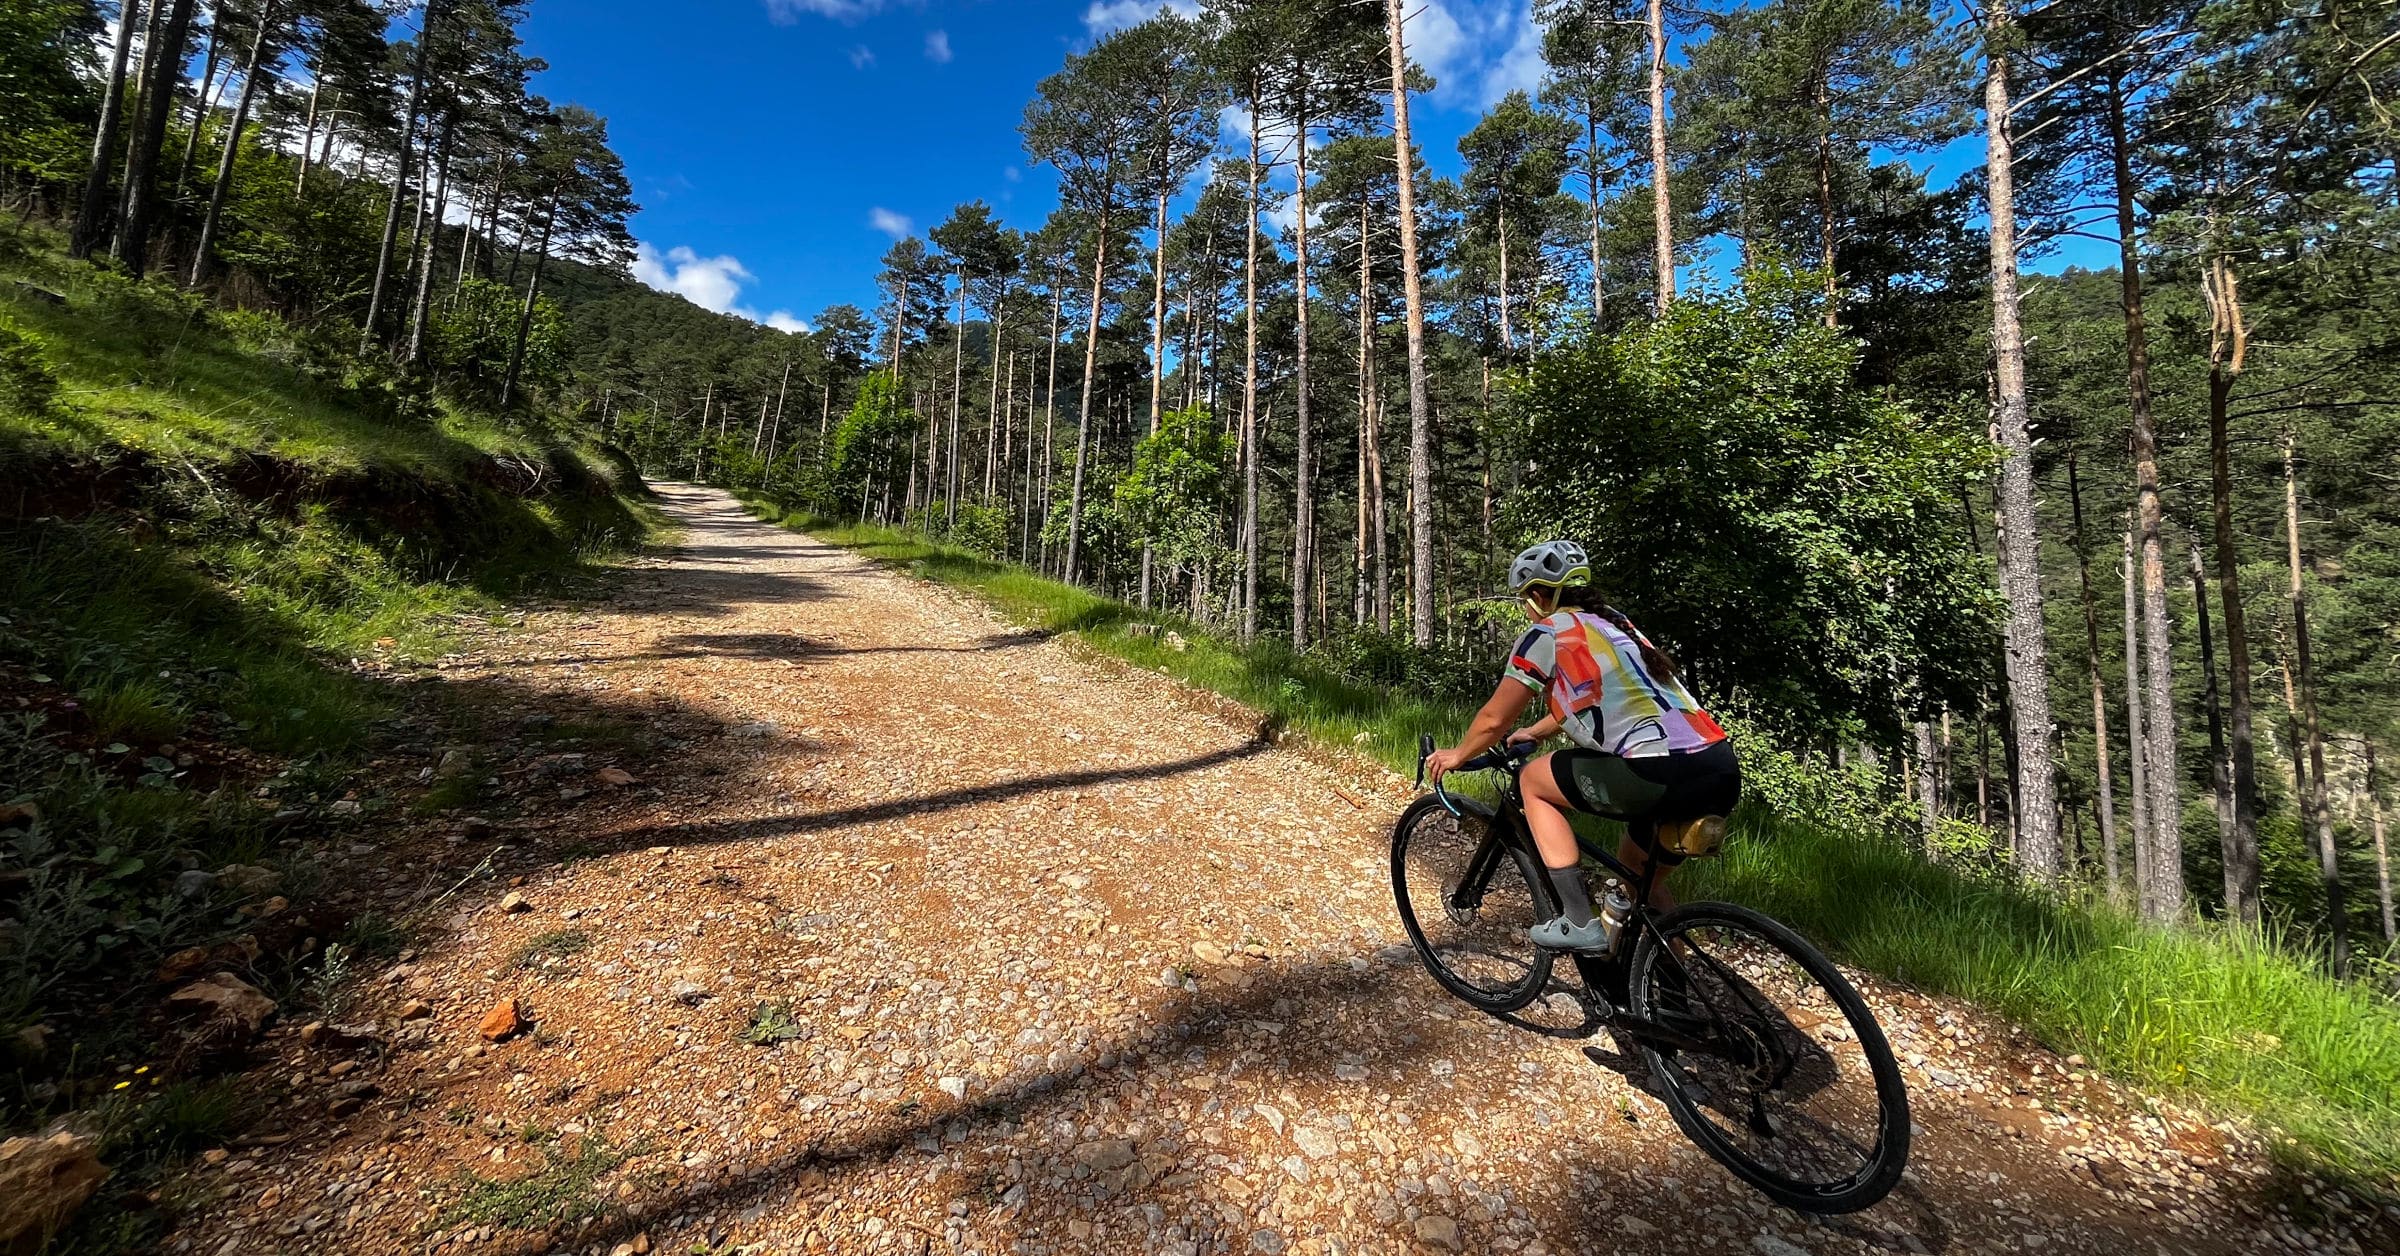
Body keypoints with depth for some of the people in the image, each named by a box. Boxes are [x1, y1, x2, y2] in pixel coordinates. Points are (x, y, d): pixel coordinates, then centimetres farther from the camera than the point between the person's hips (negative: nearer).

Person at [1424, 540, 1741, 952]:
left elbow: (1494, 720, 6)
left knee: (1533, 781, 12)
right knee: (1635, 866, 29)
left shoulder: (1547, 633, 0)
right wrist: (1533, 732, 50)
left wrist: (1456, 756, 24)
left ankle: (1580, 923, 10)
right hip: (1724, 772, 9)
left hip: (1663, 774, -8)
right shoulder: (1612, 621, 24)